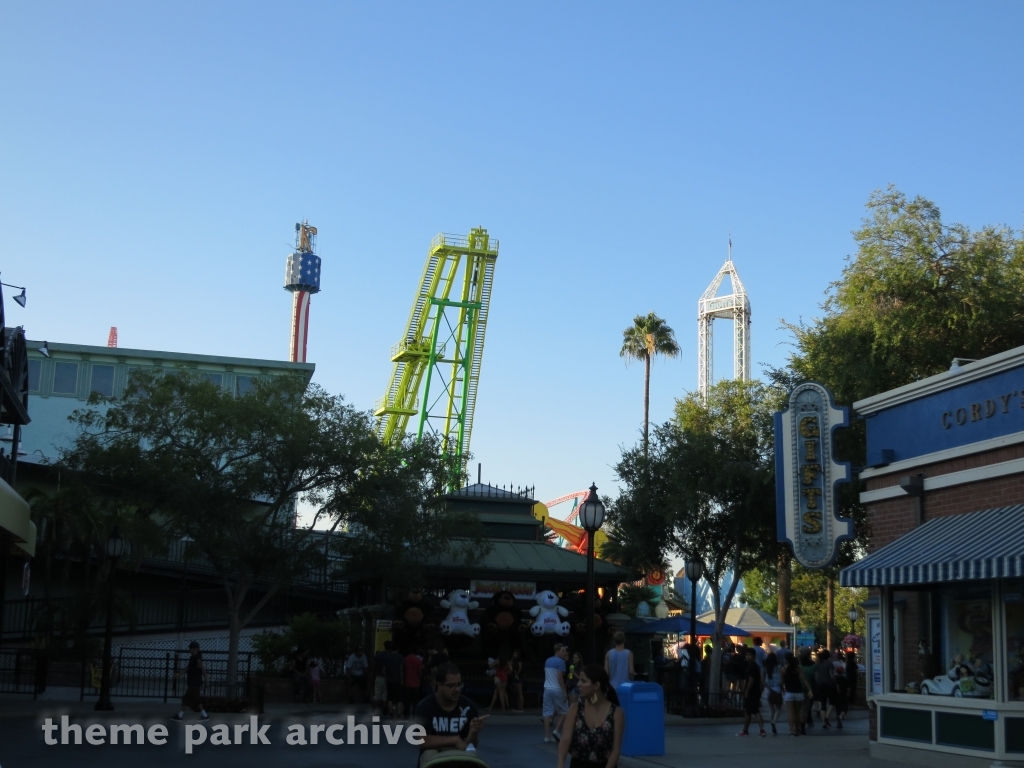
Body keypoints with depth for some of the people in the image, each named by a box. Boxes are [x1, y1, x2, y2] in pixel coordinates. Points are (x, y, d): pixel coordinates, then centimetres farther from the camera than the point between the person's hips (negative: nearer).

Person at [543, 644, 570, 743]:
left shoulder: (547, 661, 13)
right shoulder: (560, 662, -12)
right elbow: (560, 678, -18)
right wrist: (565, 692, -16)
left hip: (547, 689, 7)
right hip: (557, 690, -7)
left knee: (547, 712, 4)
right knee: (564, 712, 8)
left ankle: (547, 737, 2)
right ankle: (556, 730, -6)